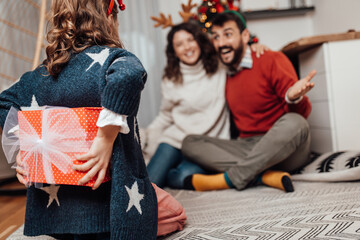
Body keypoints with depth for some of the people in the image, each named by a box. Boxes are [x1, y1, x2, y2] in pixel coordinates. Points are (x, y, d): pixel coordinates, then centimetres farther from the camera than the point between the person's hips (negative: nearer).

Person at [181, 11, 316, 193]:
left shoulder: (273, 60, -4)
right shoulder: (224, 77, 13)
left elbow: (302, 114, -10)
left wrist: (293, 97, -34)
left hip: (282, 150, -5)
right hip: (247, 149, 5)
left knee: (293, 123, -36)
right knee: (189, 143, -11)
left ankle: (228, 179, -24)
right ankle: (266, 176, -27)